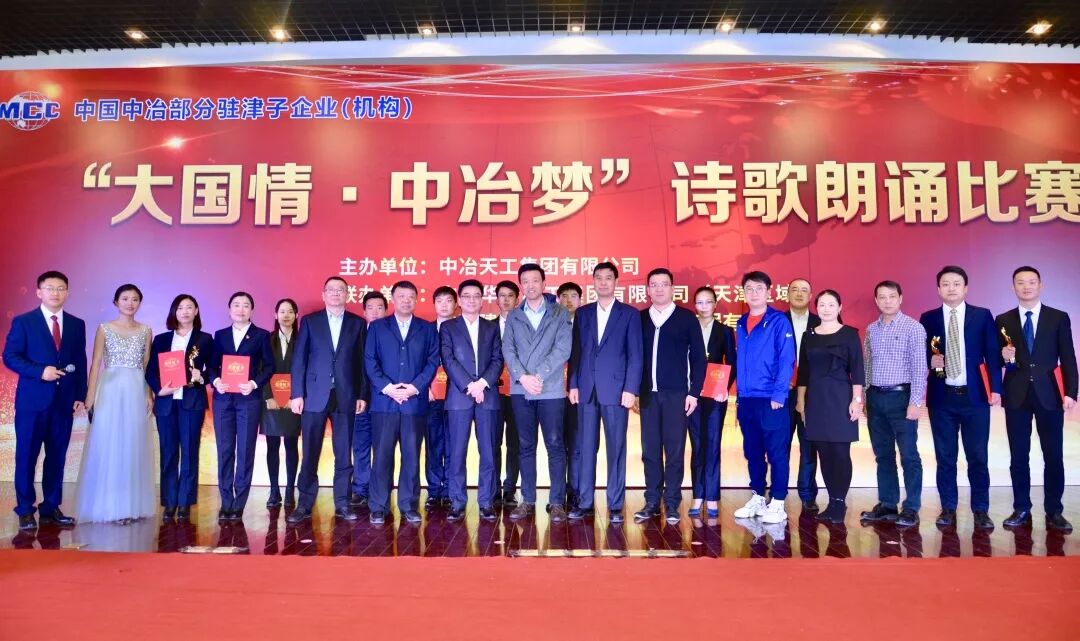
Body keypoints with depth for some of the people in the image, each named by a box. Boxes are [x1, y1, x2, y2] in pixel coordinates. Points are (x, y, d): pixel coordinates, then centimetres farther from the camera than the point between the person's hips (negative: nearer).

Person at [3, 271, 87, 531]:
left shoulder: (77, 324, 10)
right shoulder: (23, 322, 1)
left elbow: (80, 362, 10)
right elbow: (10, 356, -4)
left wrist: (81, 396, 3)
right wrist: (40, 371, -18)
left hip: (65, 400, 3)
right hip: (32, 400, -3)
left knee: (57, 456, 7)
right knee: (26, 456, 3)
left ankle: (51, 507, 15)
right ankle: (25, 510, 12)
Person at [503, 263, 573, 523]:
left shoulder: (560, 314, 4)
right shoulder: (513, 316, 11)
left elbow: (562, 349, -6)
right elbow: (508, 350, 2)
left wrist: (539, 376, -14)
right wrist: (523, 377, -14)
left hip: (551, 389, -2)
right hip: (520, 390, 2)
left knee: (555, 445, 0)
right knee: (526, 446, 8)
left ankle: (557, 502, 6)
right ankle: (527, 500, 15)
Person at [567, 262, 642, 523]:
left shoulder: (630, 314, 4)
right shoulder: (582, 313, 13)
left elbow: (635, 355, -1)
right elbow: (575, 352, 11)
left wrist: (630, 390, -9)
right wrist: (573, 385, 3)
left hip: (616, 389, -2)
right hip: (586, 389, 3)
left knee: (616, 448, 2)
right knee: (585, 447, 4)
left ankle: (615, 505, 9)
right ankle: (584, 502, 12)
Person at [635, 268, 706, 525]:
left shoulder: (687, 318, 3)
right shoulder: (640, 319, 9)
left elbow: (698, 358, 1)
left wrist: (693, 392, -6)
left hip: (676, 394, -2)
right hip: (648, 394, 2)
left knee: (674, 450, 0)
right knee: (650, 450, 5)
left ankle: (672, 504, 8)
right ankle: (652, 502, 13)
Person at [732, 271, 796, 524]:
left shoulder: (779, 321, -5)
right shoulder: (741, 324, 12)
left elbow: (786, 360, -10)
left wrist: (779, 394, -16)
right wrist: (738, 394, 11)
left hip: (771, 399, -6)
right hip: (746, 399, 6)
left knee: (777, 453, 0)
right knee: (752, 452, 12)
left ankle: (777, 504, 8)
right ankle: (757, 498, 23)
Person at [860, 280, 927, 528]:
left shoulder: (913, 328, -5)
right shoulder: (871, 330, 10)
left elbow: (919, 367, -10)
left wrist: (915, 402, -15)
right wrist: (864, 398, 9)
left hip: (901, 396, -5)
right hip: (876, 397, 5)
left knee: (909, 454, 0)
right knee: (883, 454, 11)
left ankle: (911, 508, 8)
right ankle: (886, 504, 19)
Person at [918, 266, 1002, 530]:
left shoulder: (982, 316, 4)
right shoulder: (928, 318, 5)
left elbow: (992, 354, 1)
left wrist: (995, 388, -6)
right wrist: (930, 359, -12)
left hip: (975, 395, -1)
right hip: (941, 397, 1)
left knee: (978, 456, 3)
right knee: (945, 457, 7)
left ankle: (981, 510, 15)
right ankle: (948, 508, 18)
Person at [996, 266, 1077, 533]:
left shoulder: (1059, 318, 4)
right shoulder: (1004, 321, 6)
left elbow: (1068, 359, 1)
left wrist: (1070, 392, -7)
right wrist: (1004, 357, -14)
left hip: (1049, 394, -1)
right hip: (1016, 395, 1)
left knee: (1053, 456, 3)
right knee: (1018, 457, 7)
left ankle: (1054, 512, 15)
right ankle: (1021, 510, 17)